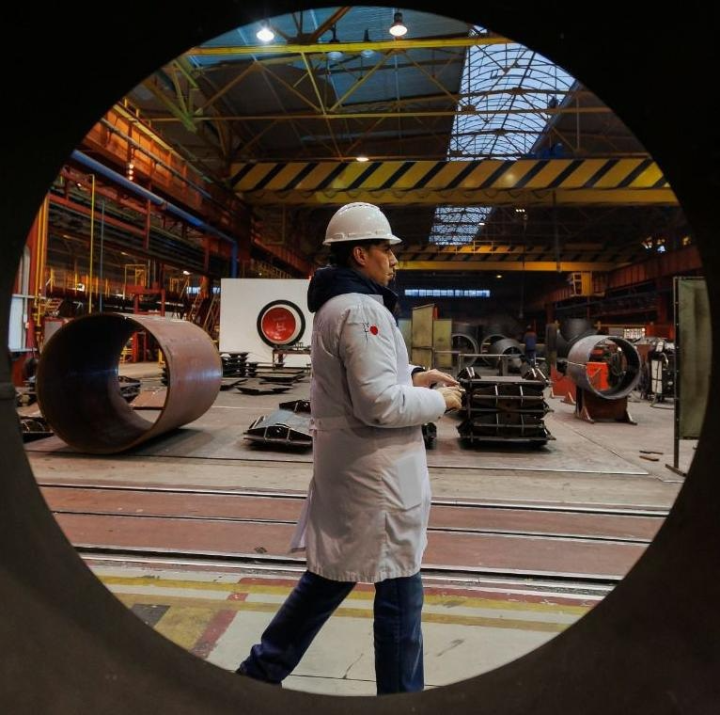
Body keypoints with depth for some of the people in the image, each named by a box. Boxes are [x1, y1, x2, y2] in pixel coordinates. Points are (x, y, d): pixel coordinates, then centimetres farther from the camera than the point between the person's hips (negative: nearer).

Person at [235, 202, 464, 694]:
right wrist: (439, 401, -10)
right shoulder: (362, 309, -20)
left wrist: (412, 376, 9)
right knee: (400, 590, 8)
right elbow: (380, 405, -25)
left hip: (346, 464, 10)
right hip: (375, 469, -10)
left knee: (331, 575, 22)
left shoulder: (335, 305, 12)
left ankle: (262, 670, 36)